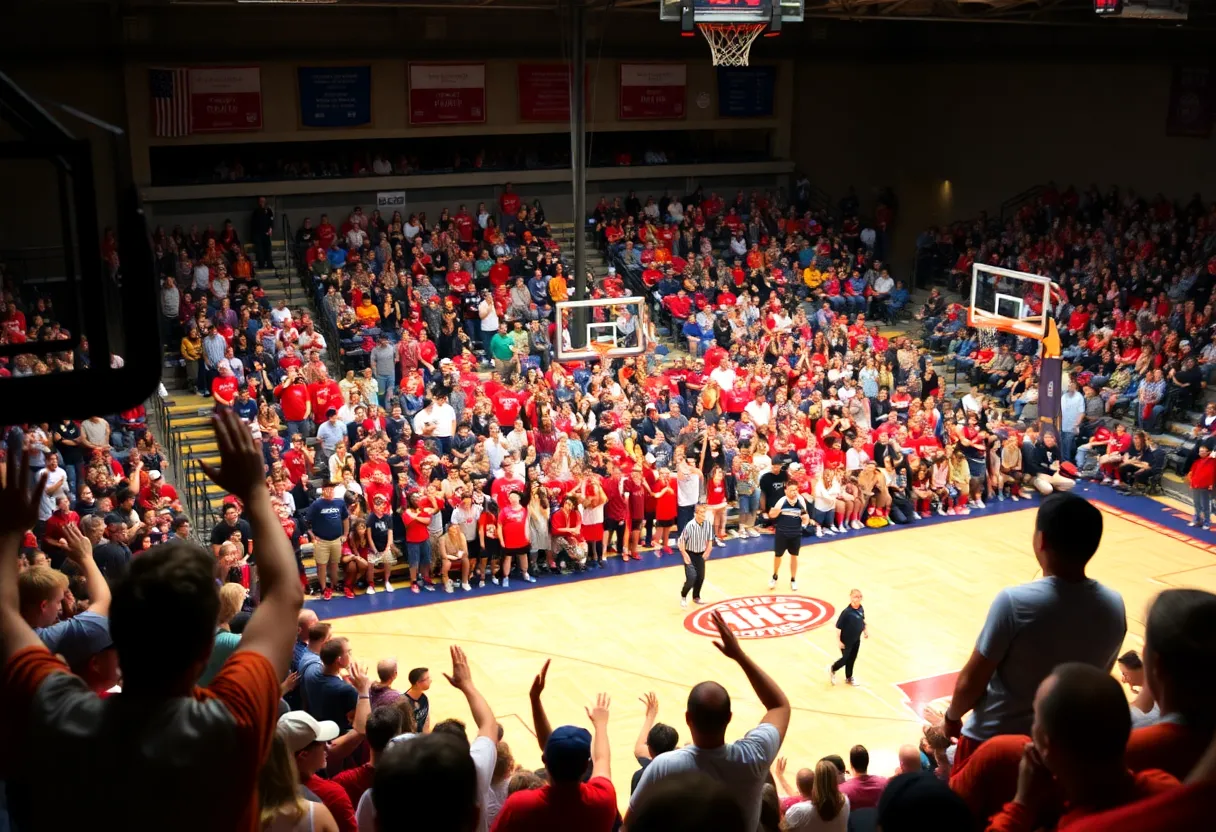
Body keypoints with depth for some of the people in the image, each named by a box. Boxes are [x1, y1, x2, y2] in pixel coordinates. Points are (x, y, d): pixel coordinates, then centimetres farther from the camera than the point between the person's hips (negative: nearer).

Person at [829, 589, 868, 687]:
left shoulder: (861, 609, -9)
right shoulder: (846, 612, -28)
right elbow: (838, 627, -22)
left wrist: (865, 631, 10)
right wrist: (838, 640, -20)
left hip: (856, 640, 6)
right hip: (846, 641, -6)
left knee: (852, 659, 19)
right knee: (845, 658, 9)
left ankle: (849, 678, 39)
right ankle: (832, 670, 37)